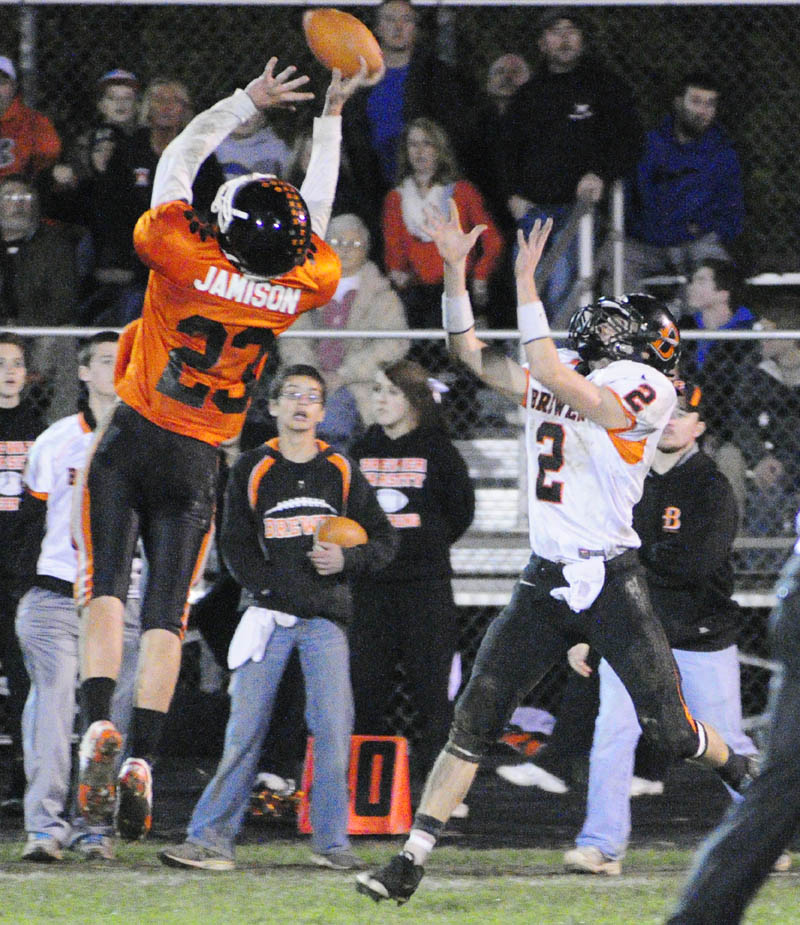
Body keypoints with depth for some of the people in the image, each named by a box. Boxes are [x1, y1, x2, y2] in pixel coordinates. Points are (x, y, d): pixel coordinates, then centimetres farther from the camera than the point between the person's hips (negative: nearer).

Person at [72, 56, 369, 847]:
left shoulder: (186, 256, -14)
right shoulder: (301, 287, -5)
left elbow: (177, 161, 2)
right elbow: (316, 218, 15)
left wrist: (246, 102, 12)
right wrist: (330, 118, 26)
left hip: (131, 445, -2)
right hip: (197, 464, 3)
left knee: (106, 593, -5)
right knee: (166, 618, 0)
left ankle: (98, 723, -25)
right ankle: (142, 760, -12)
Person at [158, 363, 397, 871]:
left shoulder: (342, 472, 10)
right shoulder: (252, 470, 8)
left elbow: (384, 539, 13)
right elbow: (236, 544, 7)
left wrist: (346, 561, -7)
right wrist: (270, 591, -7)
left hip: (326, 616, 1)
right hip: (271, 613, -1)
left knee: (333, 726, -8)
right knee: (246, 727, -6)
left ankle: (332, 840, 1)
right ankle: (211, 839, -5)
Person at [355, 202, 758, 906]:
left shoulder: (648, 388, -8)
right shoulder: (563, 377, 14)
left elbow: (554, 380, -22)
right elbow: (472, 354, 19)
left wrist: (526, 284, -20)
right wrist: (455, 268, 9)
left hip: (611, 580, -5)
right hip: (546, 583, 5)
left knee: (671, 729, -3)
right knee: (475, 721, -4)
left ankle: (744, 775, 29)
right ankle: (412, 860, -5)